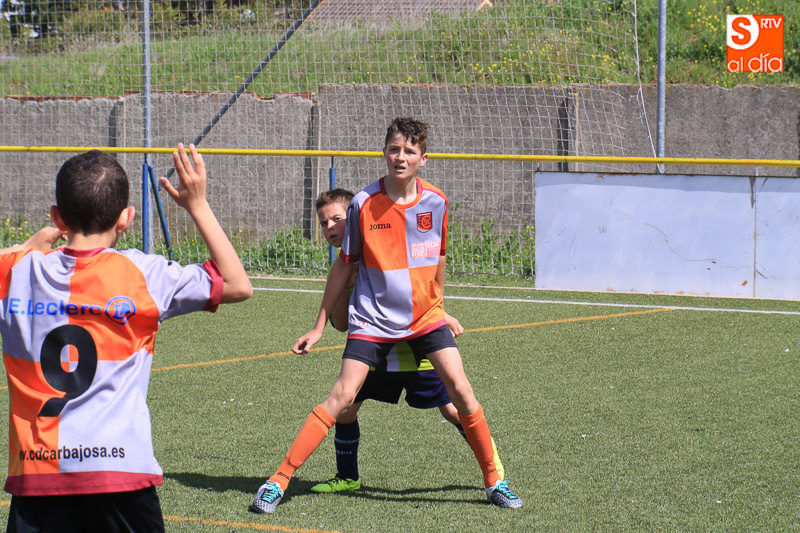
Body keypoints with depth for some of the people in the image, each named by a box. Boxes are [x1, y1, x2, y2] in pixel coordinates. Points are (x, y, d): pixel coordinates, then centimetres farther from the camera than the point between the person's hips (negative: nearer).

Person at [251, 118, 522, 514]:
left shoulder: (436, 202, -3)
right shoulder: (363, 204, -9)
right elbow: (344, 266, 1)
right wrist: (319, 326, 3)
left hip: (425, 316, 2)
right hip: (373, 319, -2)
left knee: (460, 390, -10)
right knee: (343, 396, -13)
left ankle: (493, 480, 5)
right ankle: (278, 481, -8)